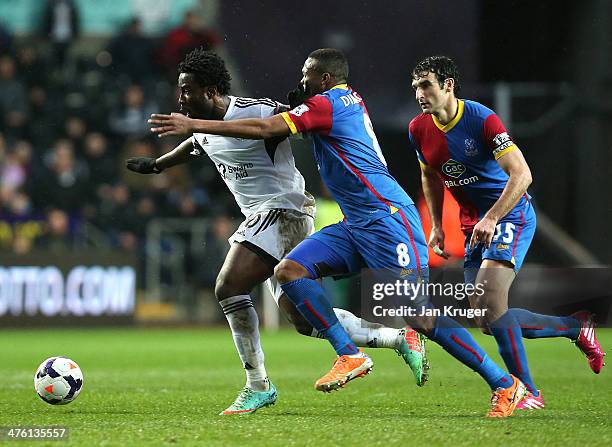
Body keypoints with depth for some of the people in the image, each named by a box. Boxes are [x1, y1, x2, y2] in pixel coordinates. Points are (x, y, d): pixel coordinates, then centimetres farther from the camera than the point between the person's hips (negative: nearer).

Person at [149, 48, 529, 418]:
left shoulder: (327, 104, -10)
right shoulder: (351, 101, 17)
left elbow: (265, 129, -15)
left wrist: (194, 125, -11)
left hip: (387, 216, -10)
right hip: (358, 225, 10)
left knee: (421, 316, -14)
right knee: (290, 270, -3)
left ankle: (505, 385, -7)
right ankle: (350, 355, -6)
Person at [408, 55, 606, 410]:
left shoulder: (482, 119, -19)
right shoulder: (419, 129, 1)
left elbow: (521, 174, -23)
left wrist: (492, 218, -31)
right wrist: (436, 226, 14)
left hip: (511, 215, -8)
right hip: (474, 224, 8)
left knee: (489, 297, -25)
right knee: (488, 319, 0)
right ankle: (575, 326, 16)